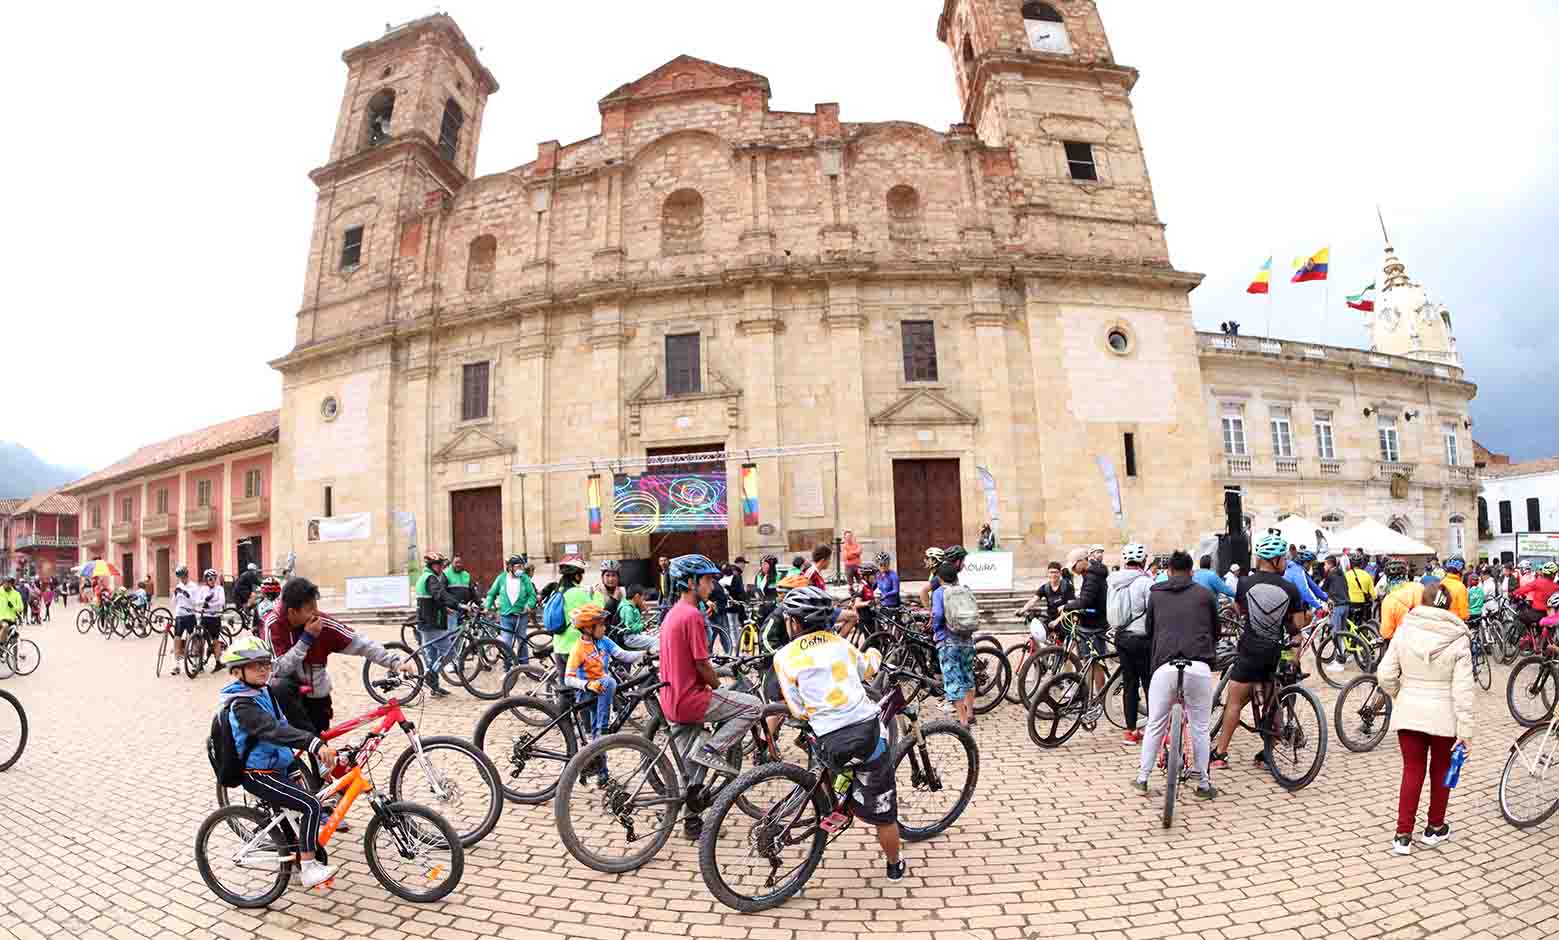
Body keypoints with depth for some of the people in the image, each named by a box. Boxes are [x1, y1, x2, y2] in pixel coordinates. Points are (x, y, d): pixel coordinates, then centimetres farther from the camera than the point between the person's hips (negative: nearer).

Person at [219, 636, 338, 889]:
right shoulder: (242, 705, -24)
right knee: (312, 806, -19)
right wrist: (314, 744, -51)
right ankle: (308, 868, -12)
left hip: (276, 766, 9)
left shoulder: (263, 691, 5)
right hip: (258, 776, -9)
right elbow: (274, 730, -40)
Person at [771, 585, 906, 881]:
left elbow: (799, 711, 4)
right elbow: (867, 670, 29)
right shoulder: (840, 642, 10)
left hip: (830, 741, -2)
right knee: (883, 813, 19)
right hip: (868, 730, 2)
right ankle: (895, 866, 36)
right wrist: (873, 655, 51)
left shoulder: (784, 656, 2)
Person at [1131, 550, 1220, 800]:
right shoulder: (1206, 594, 13)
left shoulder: (1155, 594, 15)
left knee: (1155, 725, 11)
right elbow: (1216, 631, 23)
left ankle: (1142, 779, 17)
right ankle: (1204, 783, 21)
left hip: (1165, 666, 0)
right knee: (1200, 728, 13)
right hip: (1199, 667, 0)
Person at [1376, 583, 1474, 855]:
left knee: (1412, 771, 10)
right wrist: (1465, 730, -6)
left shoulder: (1405, 630, -6)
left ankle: (1403, 835, 9)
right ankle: (1435, 828, 32)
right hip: (1443, 716, -1)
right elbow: (1462, 689, -11)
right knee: (1440, 771, 18)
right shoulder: (1459, 639, -10)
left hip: (1408, 713, 1)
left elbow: (1385, 675, -7)